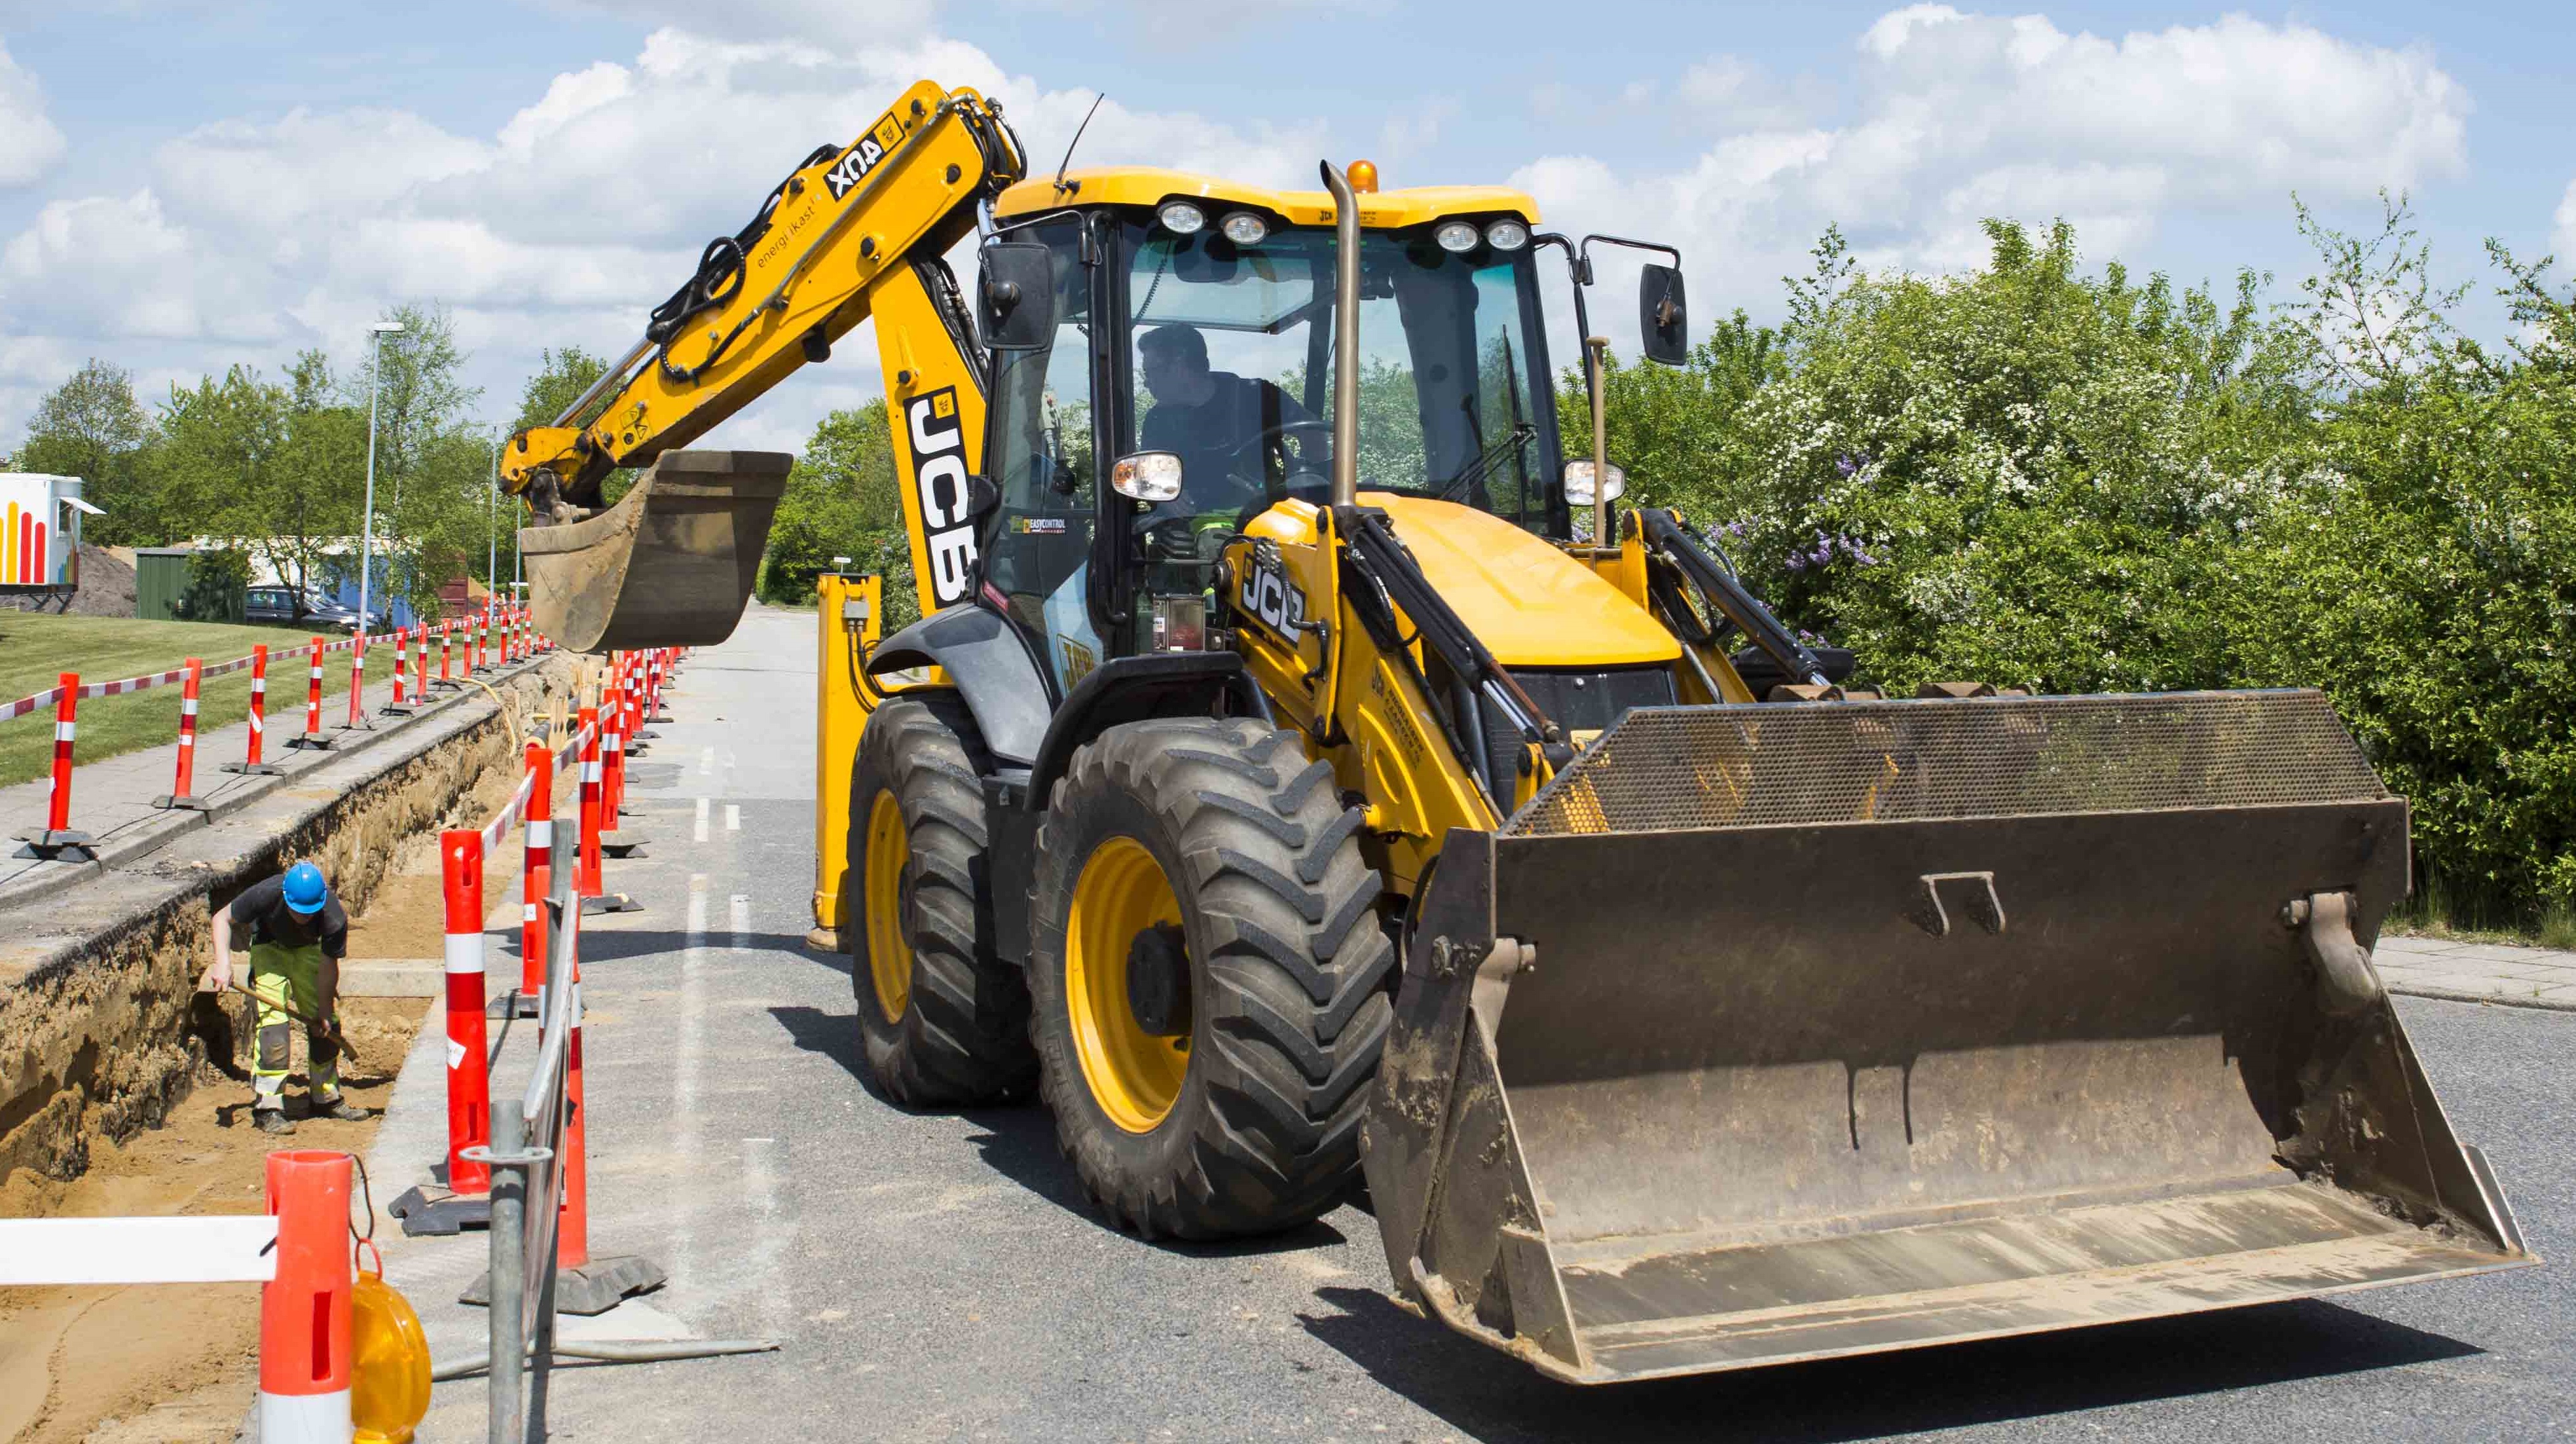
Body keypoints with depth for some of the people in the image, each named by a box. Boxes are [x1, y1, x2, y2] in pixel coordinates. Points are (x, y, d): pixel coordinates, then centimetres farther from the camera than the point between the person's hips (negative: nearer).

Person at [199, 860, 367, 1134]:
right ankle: (268, 1108, -16)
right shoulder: (266, 895, -37)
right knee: (273, 1020, -19)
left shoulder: (334, 920, -34)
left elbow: (328, 968, -22)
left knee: (327, 1026, 3)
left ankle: (326, 1099, 22)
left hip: (308, 950, 2)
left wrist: (324, 1012, -14)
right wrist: (223, 964, -34)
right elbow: (222, 919, -22)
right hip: (269, 947, -2)